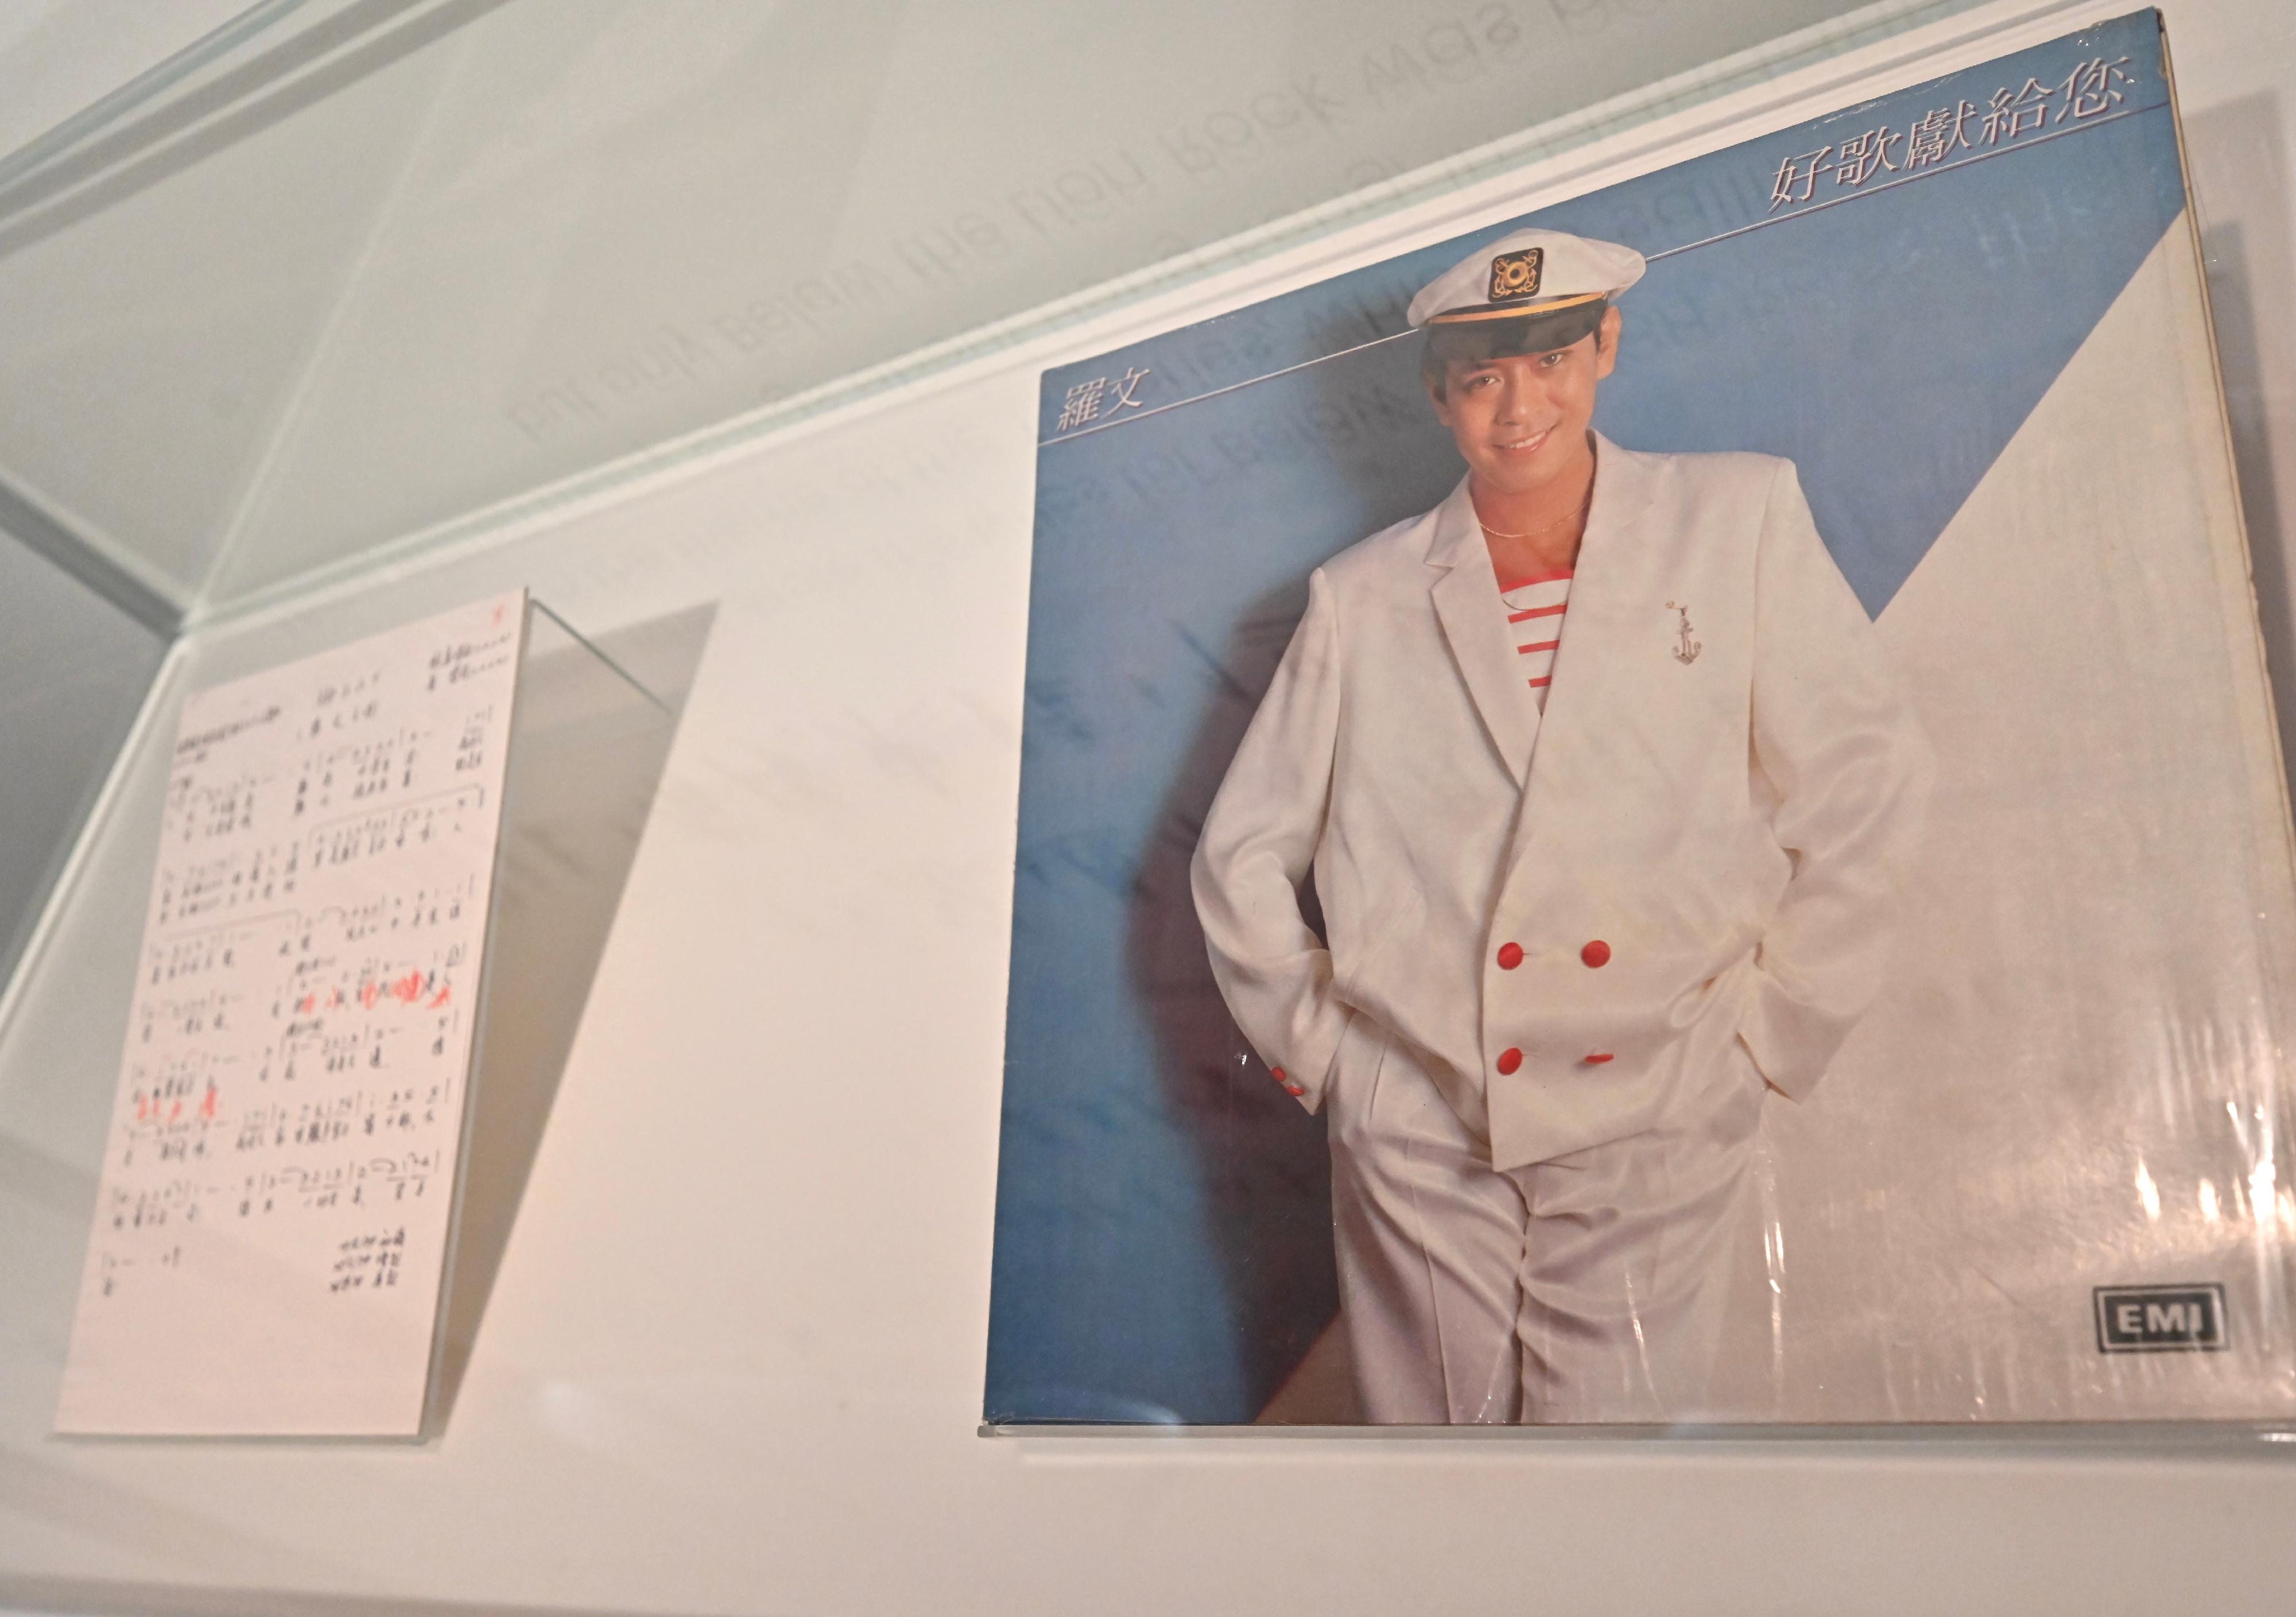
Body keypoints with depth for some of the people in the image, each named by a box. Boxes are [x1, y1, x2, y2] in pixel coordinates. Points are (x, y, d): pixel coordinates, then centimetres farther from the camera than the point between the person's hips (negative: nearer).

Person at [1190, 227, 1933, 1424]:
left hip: (1655, 1131, -1)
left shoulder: (1738, 522, 6)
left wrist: (1772, 1033, 4)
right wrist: (1318, 1042, 6)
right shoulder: (1361, 601, 7)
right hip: (1417, 1138, 1)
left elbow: (1864, 786, 6)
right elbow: (1242, 856, 13)